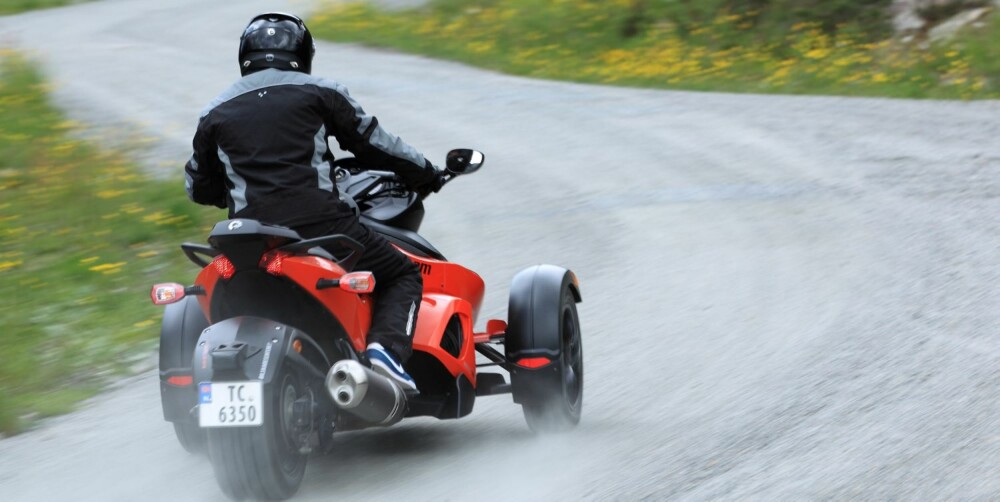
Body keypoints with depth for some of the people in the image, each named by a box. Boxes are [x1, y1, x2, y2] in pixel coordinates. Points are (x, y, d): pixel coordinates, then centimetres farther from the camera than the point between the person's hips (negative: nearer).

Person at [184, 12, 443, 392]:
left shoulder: (215, 114, 16)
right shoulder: (319, 93, 8)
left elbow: (199, 189, 24)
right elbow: (372, 143, 11)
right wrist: (426, 175, 28)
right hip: (319, 224, -3)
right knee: (404, 276, 13)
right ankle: (387, 347, -14)